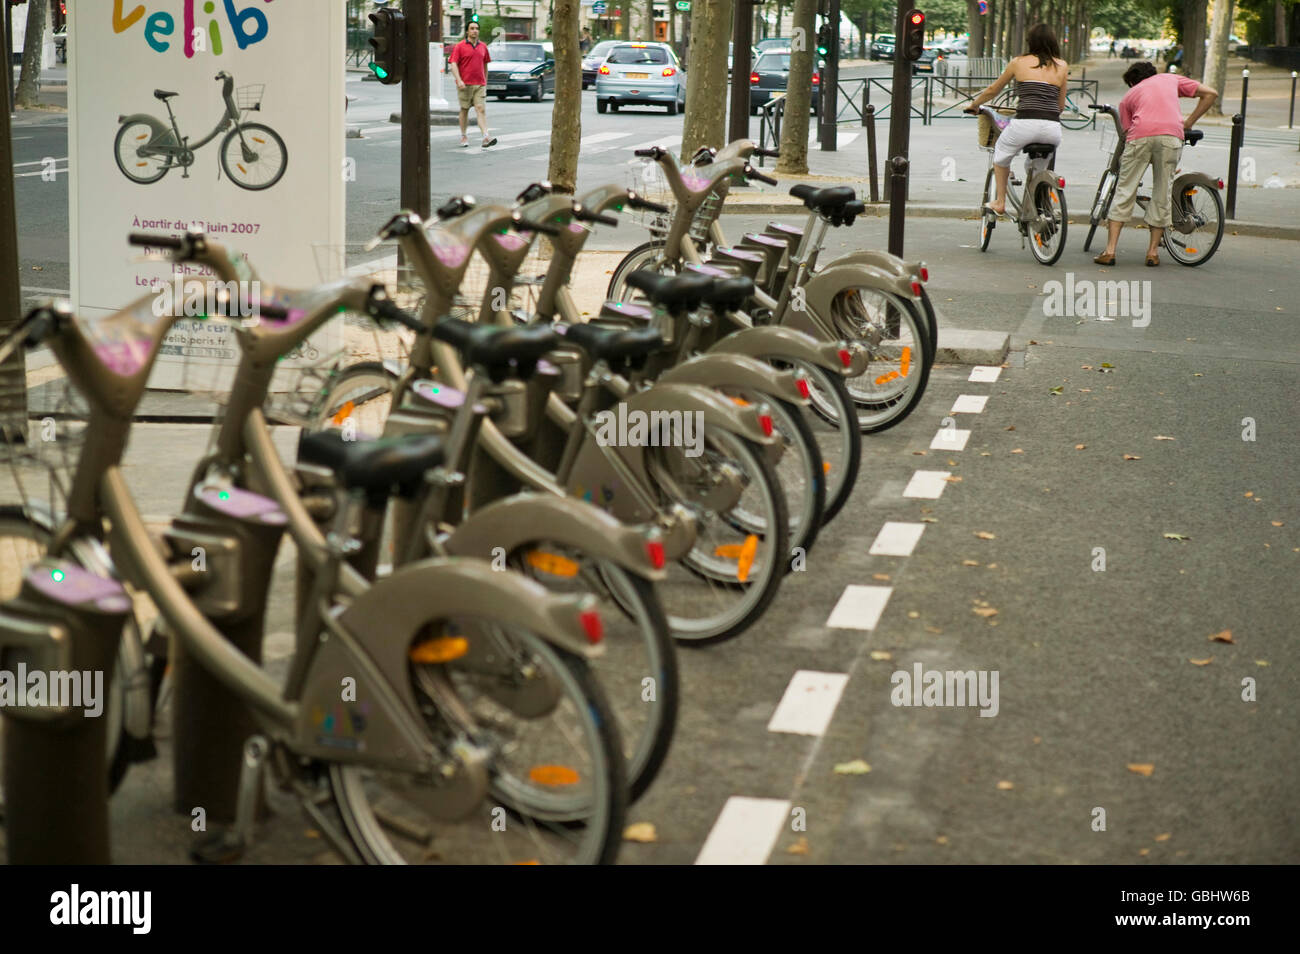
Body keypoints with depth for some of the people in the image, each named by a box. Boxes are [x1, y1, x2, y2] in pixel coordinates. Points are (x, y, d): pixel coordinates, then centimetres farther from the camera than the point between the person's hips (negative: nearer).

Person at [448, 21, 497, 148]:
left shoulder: (483, 47, 12)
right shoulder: (459, 46, -1)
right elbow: (454, 64, -7)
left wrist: (485, 82, 21)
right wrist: (459, 80, -19)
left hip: (480, 84, 2)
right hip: (464, 84, -2)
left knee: (481, 110, -9)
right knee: (464, 110, 8)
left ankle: (486, 137, -21)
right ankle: (463, 136, 22)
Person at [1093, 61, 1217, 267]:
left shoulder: (1128, 96, 29)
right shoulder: (1170, 78, 30)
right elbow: (1210, 94, 23)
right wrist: (1187, 124, 25)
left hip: (1140, 136, 0)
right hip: (1170, 134, 0)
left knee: (1124, 191, 7)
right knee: (1162, 192, 11)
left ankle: (1110, 250, 3)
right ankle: (1152, 252, 12)